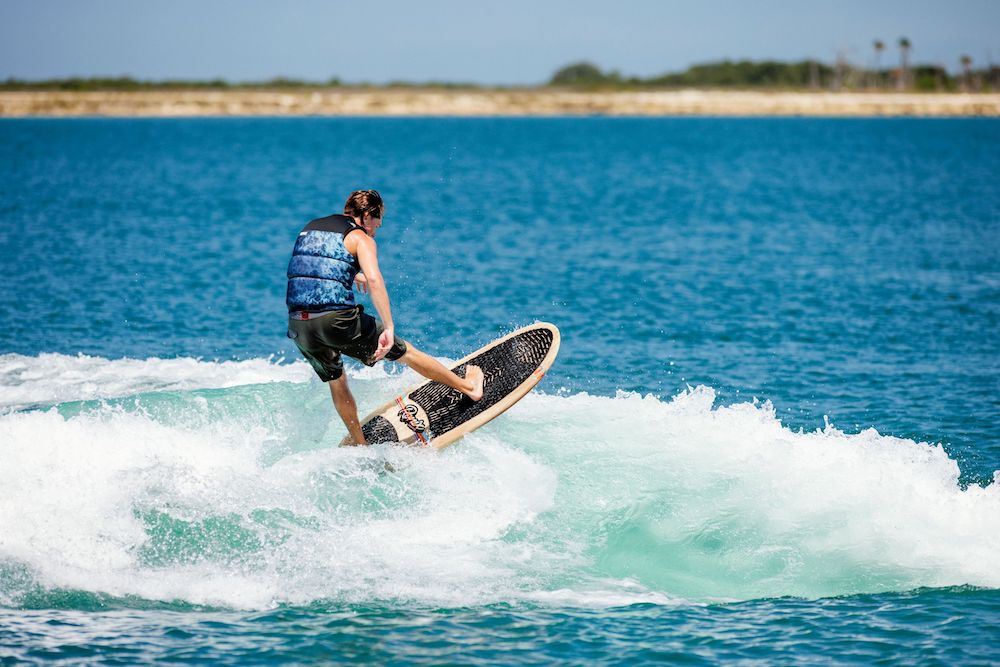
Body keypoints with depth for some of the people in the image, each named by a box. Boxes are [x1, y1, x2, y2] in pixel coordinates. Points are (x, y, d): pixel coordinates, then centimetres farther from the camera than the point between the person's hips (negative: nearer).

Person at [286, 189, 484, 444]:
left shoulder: (309, 229, 19)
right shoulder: (360, 238, -1)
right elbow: (374, 279, -19)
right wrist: (389, 328, -23)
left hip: (298, 326, 5)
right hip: (336, 320, -5)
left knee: (335, 382, 28)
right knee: (405, 351, 14)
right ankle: (469, 387, 29)